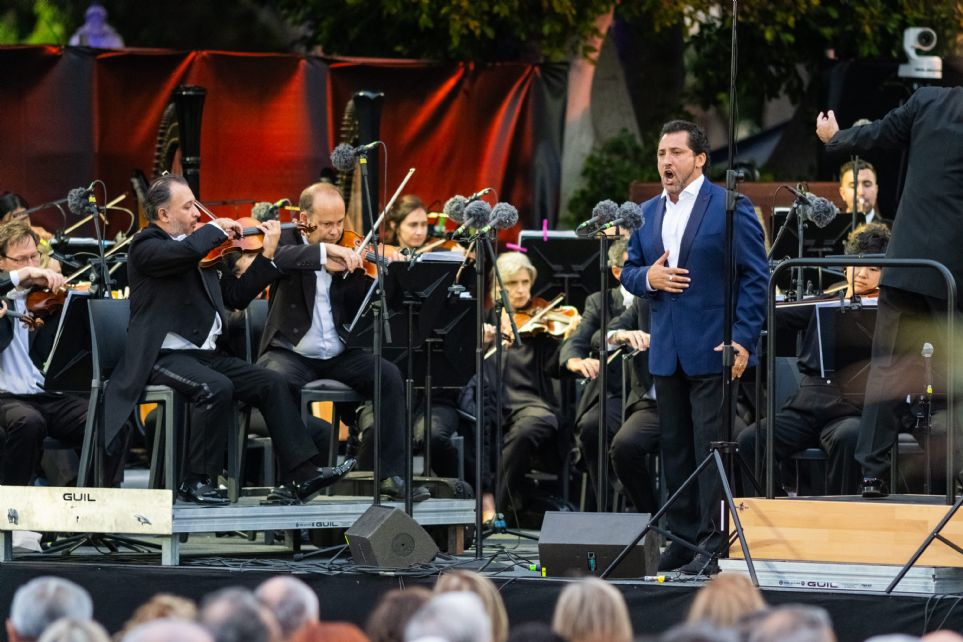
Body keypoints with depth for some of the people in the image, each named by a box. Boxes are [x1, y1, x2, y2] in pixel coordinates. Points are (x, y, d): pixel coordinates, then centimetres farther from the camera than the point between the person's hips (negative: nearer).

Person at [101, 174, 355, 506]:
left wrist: (267, 255, 10)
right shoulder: (146, 246, -7)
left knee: (273, 384, -7)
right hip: (164, 355, -8)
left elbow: (236, 296, 18)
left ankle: (302, 474, -9)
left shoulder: (203, 248, 17)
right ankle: (197, 481, -22)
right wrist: (217, 229, -10)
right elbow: (186, 251, -28)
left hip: (205, 354, 8)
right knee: (216, 388, -33)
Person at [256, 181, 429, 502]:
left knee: (389, 375, -19)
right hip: (291, 354, -3)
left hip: (339, 356, 3)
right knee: (277, 380, -35)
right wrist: (326, 250, -36)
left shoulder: (347, 252, 7)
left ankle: (392, 474, -15)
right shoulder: (288, 244, -2)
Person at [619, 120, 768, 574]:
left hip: (713, 349, -6)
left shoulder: (730, 208, -5)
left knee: (712, 446, -8)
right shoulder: (647, 213, 14)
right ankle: (684, 537, 15)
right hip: (666, 350, 6)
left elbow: (755, 277, -7)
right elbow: (628, 271, 18)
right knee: (675, 446, 9)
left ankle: (714, 545, -6)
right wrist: (648, 277, -7)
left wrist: (742, 340, -14)